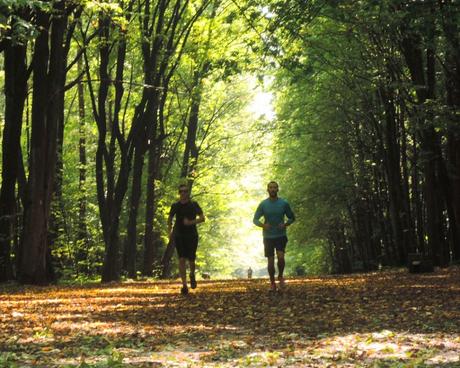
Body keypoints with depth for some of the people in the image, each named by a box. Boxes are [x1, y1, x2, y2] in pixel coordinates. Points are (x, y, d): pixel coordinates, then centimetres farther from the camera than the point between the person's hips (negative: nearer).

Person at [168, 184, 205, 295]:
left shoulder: (194, 205, 0)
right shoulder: (175, 206, 5)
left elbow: (202, 218, -5)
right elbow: (170, 219, 20)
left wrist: (191, 222, -19)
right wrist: (170, 231, 10)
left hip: (192, 236, -1)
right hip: (179, 236, 1)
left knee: (191, 260, 1)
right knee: (181, 259, -11)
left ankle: (192, 275, 36)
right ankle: (184, 285, -12)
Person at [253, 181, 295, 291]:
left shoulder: (284, 203, -3)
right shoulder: (263, 204, -3)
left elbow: (292, 218, 8)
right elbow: (255, 220, 1)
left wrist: (285, 224, -13)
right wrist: (263, 225, -19)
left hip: (281, 236, -1)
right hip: (268, 237, 1)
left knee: (281, 257, -18)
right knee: (270, 261, 1)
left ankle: (280, 276, 9)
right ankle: (272, 283, 19)